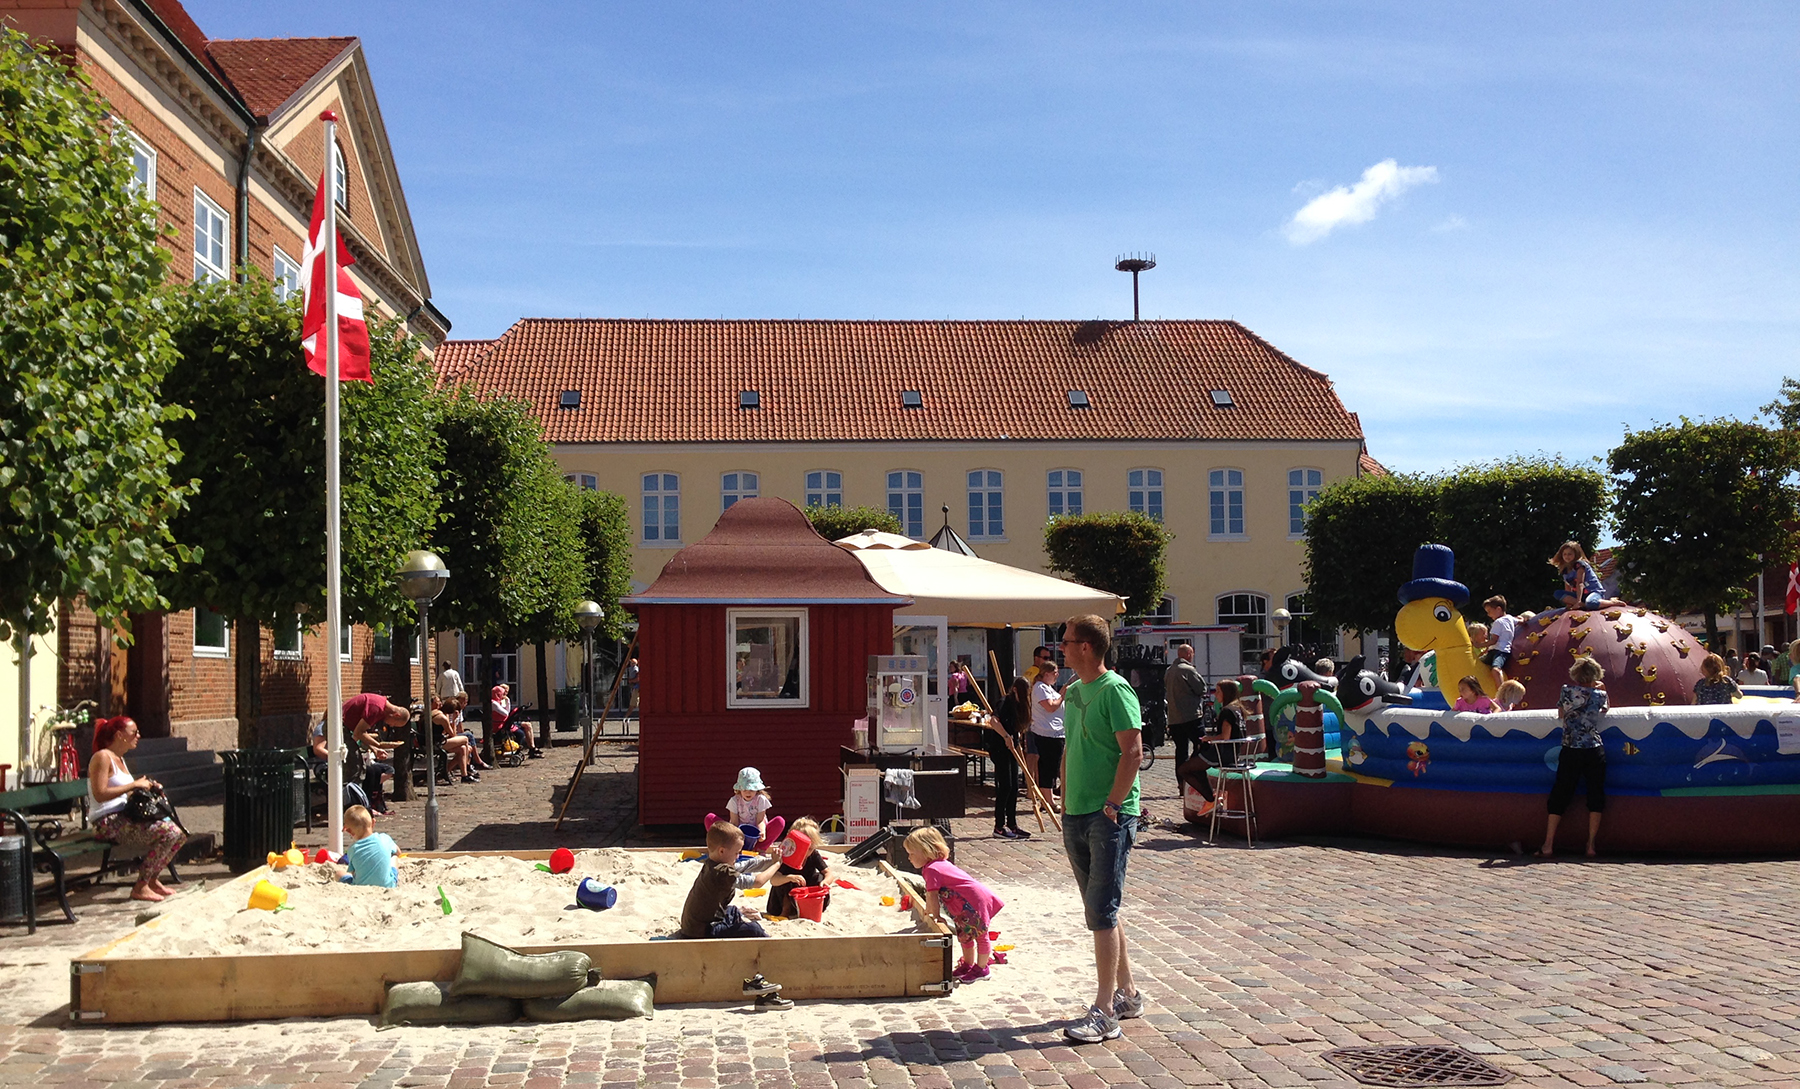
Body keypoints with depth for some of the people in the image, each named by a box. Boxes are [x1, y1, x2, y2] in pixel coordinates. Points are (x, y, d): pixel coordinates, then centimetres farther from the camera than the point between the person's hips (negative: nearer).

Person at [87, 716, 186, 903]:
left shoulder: (119, 759, 20)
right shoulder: (102, 757, -9)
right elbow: (100, 794, -20)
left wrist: (148, 787, 5)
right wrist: (134, 785, -18)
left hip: (124, 817, 9)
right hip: (108, 822, -9)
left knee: (179, 834, -2)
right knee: (168, 833, -23)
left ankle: (153, 880, 10)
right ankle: (140, 887, -15)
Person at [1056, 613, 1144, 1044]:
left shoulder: (1115, 690, -12)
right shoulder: (1074, 691, 14)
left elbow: (1132, 752, -17)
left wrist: (1112, 804, -18)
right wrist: (1067, 801, 15)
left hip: (1110, 817, -9)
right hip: (1077, 816, 9)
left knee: (1102, 911, -9)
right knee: (1101, 911, 14)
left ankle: (1105, 1013, -6)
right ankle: (1126, 994, 26)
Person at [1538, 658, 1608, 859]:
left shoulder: (1567, 690, 0)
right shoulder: (1599, 695, 1)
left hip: (1570, 752, 0)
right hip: (1595, 751, 0)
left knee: (1560, 796, 4)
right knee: (1596, 795, 7)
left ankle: (1548, 845, 1)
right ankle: (1591, 844, 4)